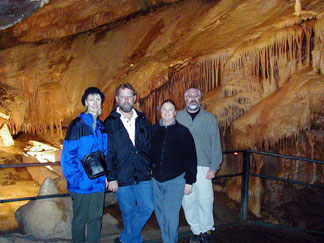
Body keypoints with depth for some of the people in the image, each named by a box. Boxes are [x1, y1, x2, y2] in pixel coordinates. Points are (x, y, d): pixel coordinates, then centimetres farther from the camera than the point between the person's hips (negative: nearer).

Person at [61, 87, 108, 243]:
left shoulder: (101, 126, 9)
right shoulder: (77, 125, -10)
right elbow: (67, 157, -12)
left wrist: (105, 175, 7)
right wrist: (77, 179, -17)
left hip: (98, 182, 5)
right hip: (82, 184, -5)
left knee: (96, 218, 14)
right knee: (80, 219, 9)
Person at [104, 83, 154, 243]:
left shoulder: (142, 120, 8)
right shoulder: (110, 123, -3)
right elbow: (108, 153, -6)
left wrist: (149, 168, 7)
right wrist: (111, 178, -9)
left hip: (143, 175, 3)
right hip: (122, 177, -3)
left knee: (147, 207, 0)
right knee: (128, 213, 9)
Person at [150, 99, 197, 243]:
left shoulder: (183, 131, -2)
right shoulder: (153, 130, 6)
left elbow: (191, 158, -1)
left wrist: (189, 181, -4)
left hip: (175, 180, -3)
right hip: (156, 180, 4)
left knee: (170, 215, -5)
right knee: (160, 214, 11)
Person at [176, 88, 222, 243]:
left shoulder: (210, 119, 6)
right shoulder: (177, 118, 8)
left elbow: (215, 144, 5)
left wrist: (214, 167, -1)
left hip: (203, 168, -1)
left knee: (205, 201, -4)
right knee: (187, 201, 5)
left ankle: (206, 230, 18)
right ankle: (196, 230, 22)